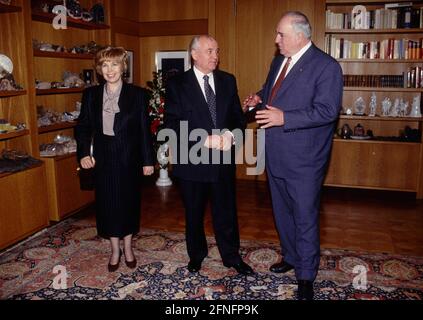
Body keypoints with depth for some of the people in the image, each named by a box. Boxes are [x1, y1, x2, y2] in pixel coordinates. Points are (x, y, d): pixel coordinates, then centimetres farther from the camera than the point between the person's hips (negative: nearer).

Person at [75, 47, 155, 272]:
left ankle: (128, 247, 29)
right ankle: (115, 250, 26)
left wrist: (148, 160, -5)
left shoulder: (136, 94, -3)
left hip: (129, 158, -1)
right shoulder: (90, 95, 3)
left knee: (129, 201, 10)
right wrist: (83, 153, -9)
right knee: (107, 203, 9)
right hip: (103, 158, 2)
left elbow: (144, 129, -4)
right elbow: (83, 126, 5)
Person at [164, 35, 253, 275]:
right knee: (194, 214, 15)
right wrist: (205, 140, -21)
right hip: (192, 160, -2)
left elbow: (239, 116, 6)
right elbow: (172, 125, -12)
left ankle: (232, 256, 32)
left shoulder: (228, 81, 5)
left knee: (226, 211, 12)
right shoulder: (177, 84, -5)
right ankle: (196, 255, 38)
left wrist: (231, 134, -17)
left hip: (223, 159, 2)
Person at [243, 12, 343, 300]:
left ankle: (306, 276, 22)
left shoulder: (326, 66, -14)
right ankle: (291, 257, 43)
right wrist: (259, 99, 2)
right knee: (282, 212, 21)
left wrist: (284, 118, -27)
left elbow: (327, 111, -22)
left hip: (304, 159, -8)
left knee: (305, 218, 4)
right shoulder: (279, 61, 10)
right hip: (276, 155, 8)